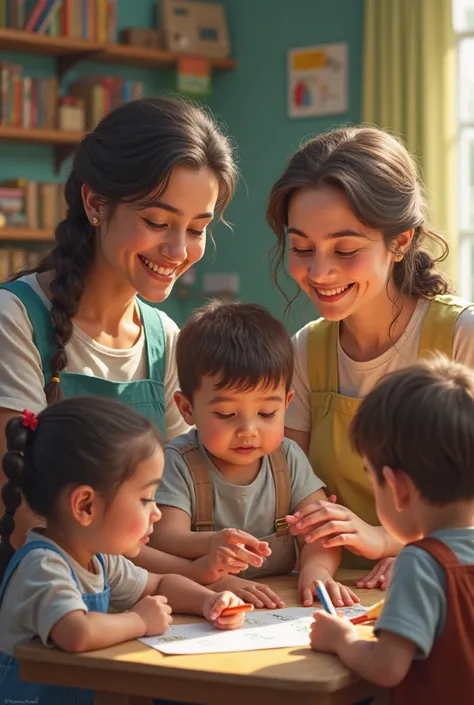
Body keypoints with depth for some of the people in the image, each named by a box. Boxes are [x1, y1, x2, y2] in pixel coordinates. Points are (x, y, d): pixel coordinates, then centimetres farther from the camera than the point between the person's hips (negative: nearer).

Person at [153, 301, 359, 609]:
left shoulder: (287, 458, 6)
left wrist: (316, 568, -24)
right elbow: (165, 537, -16)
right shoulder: (179, 464, -5)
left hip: (280, 603, 3)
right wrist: (211, 543, -38)